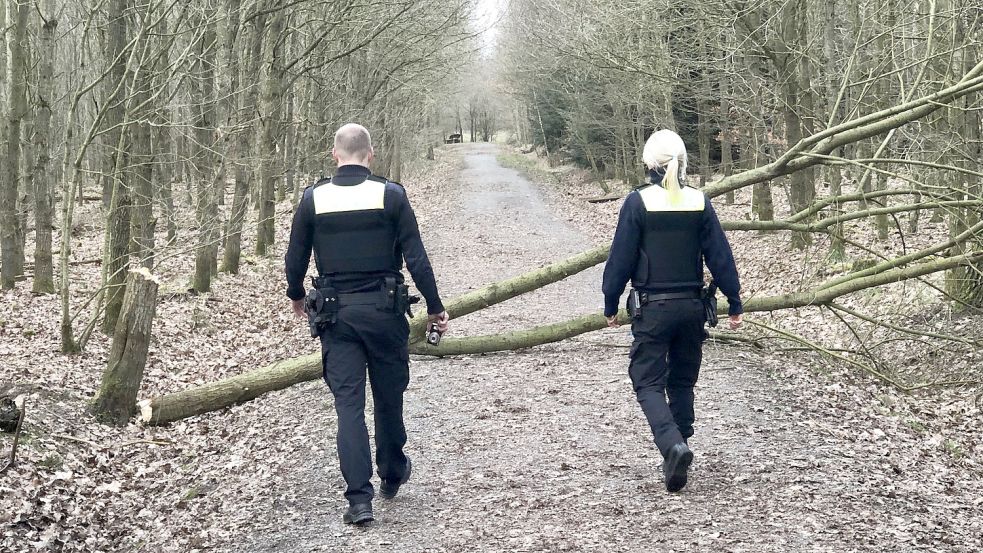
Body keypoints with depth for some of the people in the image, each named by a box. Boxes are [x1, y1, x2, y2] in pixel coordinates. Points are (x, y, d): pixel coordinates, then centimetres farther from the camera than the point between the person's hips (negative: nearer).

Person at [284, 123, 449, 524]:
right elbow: (416, 258, -7)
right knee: (389, 396, 16)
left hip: (335, 313, 1)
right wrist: (435, 307, 3)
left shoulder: (314, 198, -1)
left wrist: (296, 296, 26)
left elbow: (295, 258, 7)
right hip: (384, 309, 0)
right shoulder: (390, 195, -6)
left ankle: (360, 498, -2)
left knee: (348, 403, 3)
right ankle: (392, 474, 35)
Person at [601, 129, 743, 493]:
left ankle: (673, 445, -23)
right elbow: (720, 256, 3)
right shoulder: (699, 203, 0)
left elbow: (621, 258, -6)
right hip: (692, 306, 4)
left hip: (652, 308, -4)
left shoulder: (638, 202, -9)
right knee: (682, 382, 16)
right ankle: (677, 454, 20)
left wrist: (611, 304, 5)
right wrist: (734, 303, 10)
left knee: (648, 383, 0)